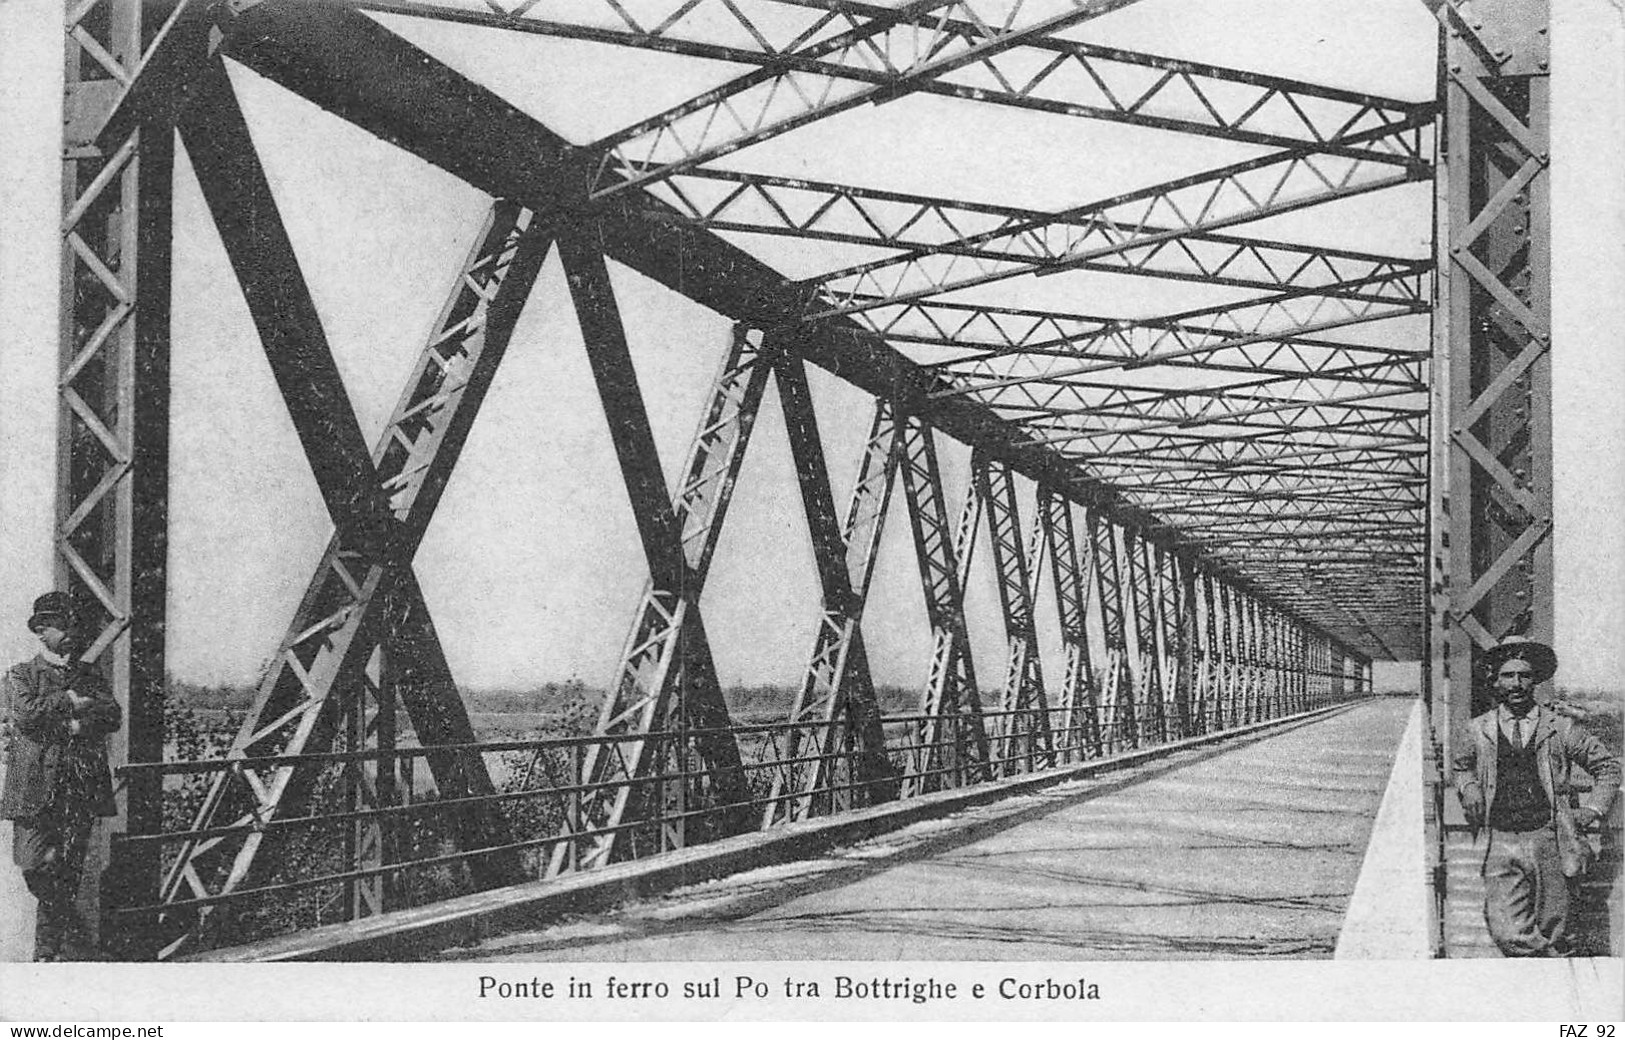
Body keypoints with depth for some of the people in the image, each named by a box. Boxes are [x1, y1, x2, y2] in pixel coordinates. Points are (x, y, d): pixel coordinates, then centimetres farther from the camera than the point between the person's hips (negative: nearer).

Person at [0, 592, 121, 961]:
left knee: (67, 872, 1)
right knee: (35, 868, -11)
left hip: (82, 787, 2)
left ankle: (48, 952, 10)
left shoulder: (88, 676, 17)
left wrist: (73, 723, -12)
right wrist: (70, 702, -6)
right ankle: (77, 941, 3)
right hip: (36, 787, -2)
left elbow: (113, 716, 2)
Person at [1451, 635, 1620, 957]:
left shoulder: (1560, 728, 5)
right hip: (1501, 844, 1)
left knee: (1551, 935, 4)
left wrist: (1591, 809, 6)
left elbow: (1607, 765, 17)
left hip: (1548, 842, 0)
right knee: (1505, 932, -14)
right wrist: (1469, 791, 9)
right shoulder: (1479, 730, 8)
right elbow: (1462, 766, 29)